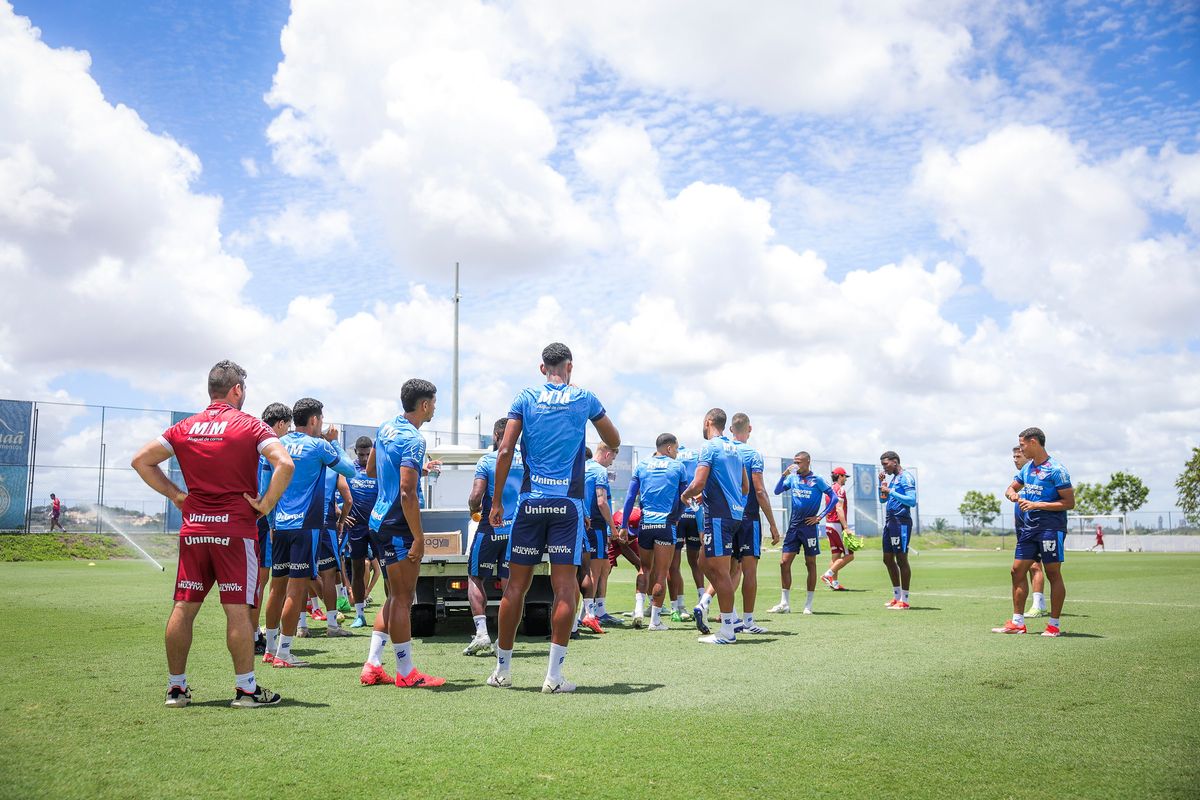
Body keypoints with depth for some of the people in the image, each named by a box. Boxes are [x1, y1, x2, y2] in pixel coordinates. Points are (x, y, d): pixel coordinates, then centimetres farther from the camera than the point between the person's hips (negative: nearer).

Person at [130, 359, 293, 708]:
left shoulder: (184, 428, 8)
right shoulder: (250, 426, -4)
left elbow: (141, 461, 8)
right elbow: (284, 463, -18)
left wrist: (174, 494, 10)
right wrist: (266, 504, -8)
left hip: (193, 529, 4)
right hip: (236, 529, -4)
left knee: (183, 607, 9)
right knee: (238, 609, -2)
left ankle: (176, 686, 16)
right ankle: (246, 688, 3)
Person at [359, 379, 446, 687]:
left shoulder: (386, 428, 10)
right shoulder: (413, 440, -18)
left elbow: (371, 470, 23)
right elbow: (407, 492, -23)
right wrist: (418, 537, -20)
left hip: (381, 520, 9)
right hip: (398, 525, -9)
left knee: (395, 597, 16)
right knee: (403, 598, -1)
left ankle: (372, 665, 17)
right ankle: (406, 672, 7)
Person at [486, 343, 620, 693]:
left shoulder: (525, 398, 5)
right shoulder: (584, 398, 6)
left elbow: (505, 451, -2)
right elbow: (614, 442, 19)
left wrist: (497, 501, 3)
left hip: (531, 501, 1)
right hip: (568, 503, -1)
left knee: (516, 585, 7)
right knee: (565, 587, -1)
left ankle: (502, 669, 15)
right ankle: (554, 674, -4)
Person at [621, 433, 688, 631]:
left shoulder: (641, 465, 9)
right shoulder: (677, 467, 4)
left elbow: (630, 497, 4)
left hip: (645, 523, 3)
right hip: (666, 524, -3)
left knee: (645, 568, 19)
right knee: (661, 574, 2)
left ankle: (639, 604, -1)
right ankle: (655, 619, 3)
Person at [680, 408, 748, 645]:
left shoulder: (710, 446, -10)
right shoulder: (734, 448, 16)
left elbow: (698, 484, -19)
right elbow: (745, 488, 21)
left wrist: (685, 496, 4)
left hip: (718, 513, -9)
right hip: (734, 511, 9)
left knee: (719, 570, -5)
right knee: (708, 564, 17)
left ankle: (727, 631, -2)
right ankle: (729, 613, 16)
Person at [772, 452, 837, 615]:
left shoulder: (816, 480, -3)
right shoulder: (792, 478, 9)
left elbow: (834, 498, -3)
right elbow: (777, 491, 2)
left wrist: (820, 517, -7)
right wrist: (784, 474, -11)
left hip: (809, 526, -4)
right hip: (793, 526, 4)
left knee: (810, 564, 3)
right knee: (784, 562, 0)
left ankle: (808, 604, 11)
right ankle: (785, 603, 7)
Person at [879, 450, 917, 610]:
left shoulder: (906, 477, -11)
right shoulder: (892, 478, 18)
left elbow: (912, 501, -21)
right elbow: (882, 500, 23)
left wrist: (891, 492, -21)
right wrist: (881, 483, 9)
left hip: (901, 522, -10)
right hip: (890, 521, 10)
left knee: (901, 559, -6)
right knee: (888, 559, 12)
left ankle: (904, 600, -2)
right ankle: (897, 596, 22)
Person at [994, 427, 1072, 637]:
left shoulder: (1056, 470, -12)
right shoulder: (1027, 468, 13)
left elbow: (1069, 503, -13)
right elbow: (1011, 488, 25)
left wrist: (1038, 505, -18)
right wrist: (1012, 494, 1)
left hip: (1051, 527, -8)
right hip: (1030, 526, 8)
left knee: (1053, 574, -1)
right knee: (1017, 570, 6)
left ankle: (1054, 625, 8)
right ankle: (1017, 622, 12)